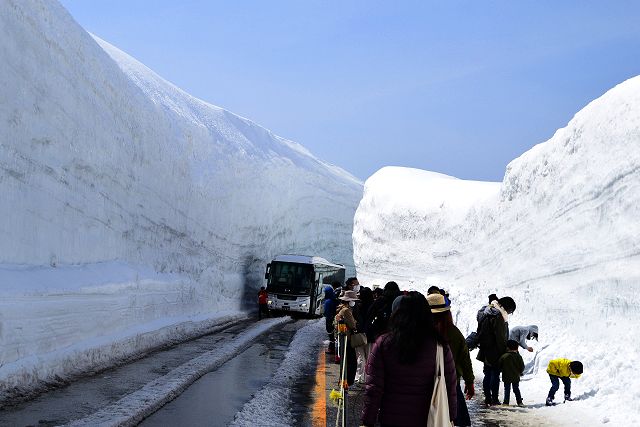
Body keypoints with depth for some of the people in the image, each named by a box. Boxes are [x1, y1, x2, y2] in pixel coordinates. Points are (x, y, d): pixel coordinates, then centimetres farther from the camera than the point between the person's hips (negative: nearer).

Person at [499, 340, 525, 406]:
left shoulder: (503, 356, -9)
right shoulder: (518, 357, -8)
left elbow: (500, 366, -2)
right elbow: (522, 366, -2)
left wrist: (503, 371, 17)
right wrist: (520, 372, 18)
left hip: (506, 377, -1)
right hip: (516, 377, 1)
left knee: (507, 389, 7)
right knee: (516, 389, 11)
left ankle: (506, 402, 4)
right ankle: (519, 402, 10)